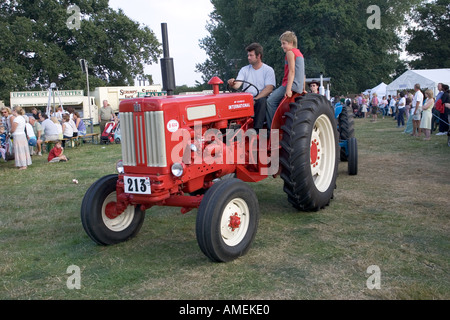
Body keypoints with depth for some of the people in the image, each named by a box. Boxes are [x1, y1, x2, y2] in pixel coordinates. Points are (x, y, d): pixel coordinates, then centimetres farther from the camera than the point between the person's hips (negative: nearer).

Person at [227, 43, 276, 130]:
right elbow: (237, 85, 0)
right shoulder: (244, 70, 14)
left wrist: (255, 99, -22)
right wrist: (232, 84, -26)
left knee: (261, 101, -38)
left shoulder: (268, 70, 3)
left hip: (261, 98, -2)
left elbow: (269, 88, -9)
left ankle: (257, 129, -40)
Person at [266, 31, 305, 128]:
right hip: (298, 86, 10)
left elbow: (292, 71, -16)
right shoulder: (299, 53, 25)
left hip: (292, 84, -10)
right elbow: (302, 73, 25)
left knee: (270, 101, -15)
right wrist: (303, 89, 29)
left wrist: (288, 89, -23)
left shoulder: (290, 52, -5)